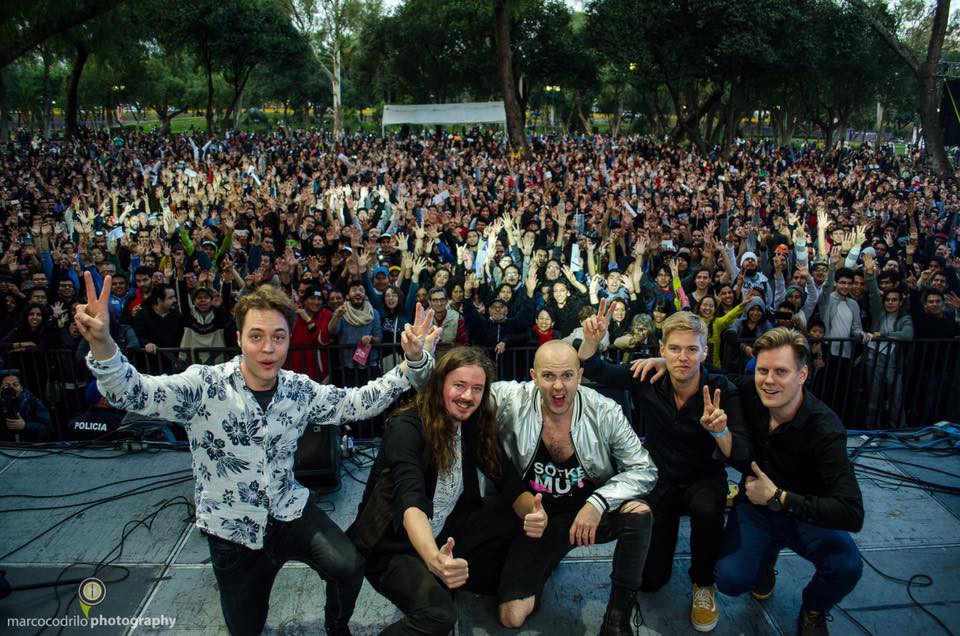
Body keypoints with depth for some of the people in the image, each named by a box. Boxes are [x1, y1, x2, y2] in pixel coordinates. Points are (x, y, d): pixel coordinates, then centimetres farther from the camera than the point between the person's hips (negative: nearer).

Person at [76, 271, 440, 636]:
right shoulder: (203, 386, -17)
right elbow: (133, 394, -28)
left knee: (349, 566, -23)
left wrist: (413, 362, -19)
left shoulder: (300, 391, -7)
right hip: (232, 530, -1)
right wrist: (101, 344, -48)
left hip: (289, 511, 1)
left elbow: (360, 402, -7)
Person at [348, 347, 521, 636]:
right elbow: (411, 503, -36)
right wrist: (434, 560, -55)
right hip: (393, 545, -7)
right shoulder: (408, 427, -23)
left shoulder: (473, 425, -2)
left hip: (444, 536, 7)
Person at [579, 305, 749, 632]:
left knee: (706, 510, -38)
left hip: (704, 479, -1)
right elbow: (595, 371, -8)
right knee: (648, 579, -3)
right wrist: (591, 340, -29)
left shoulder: (722, 390, -20)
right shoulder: (648, 378, -15)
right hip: (659, 480, 1)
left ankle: (703, 583, -7)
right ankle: (668, 529, 30)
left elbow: (742, 454, -26)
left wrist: (720, 431, -48)